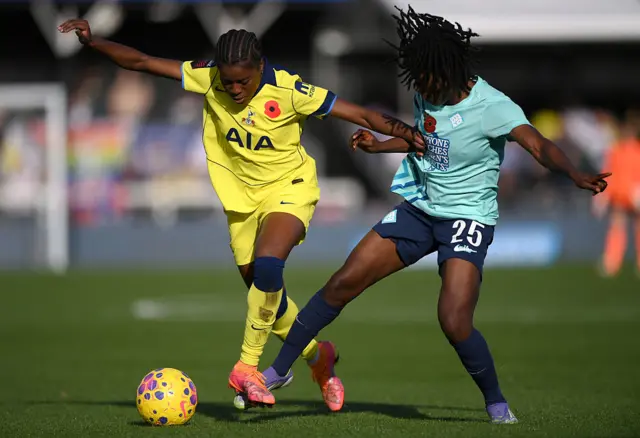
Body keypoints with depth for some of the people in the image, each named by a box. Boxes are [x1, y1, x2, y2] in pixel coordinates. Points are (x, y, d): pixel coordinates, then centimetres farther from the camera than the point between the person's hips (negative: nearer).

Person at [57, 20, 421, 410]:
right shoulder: (208, 79, -14)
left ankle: (247, 367, -20)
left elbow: (362, 116, -20)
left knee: (267, 265, -30)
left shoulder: (287, 90, -23)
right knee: (264, 291, 9)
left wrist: (418, 137, -25)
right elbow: (141, 62, -10)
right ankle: (319, 356, 33)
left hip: (289, 187, -5)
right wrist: (93, 42, -21)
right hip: (242, 194, 5)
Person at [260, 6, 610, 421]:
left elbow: (539, 145, -36)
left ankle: (497, 404, 4)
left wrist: (576, 175, -53)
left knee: (455, 322, -22)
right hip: (419, 209, 6)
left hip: (468, 218, -6)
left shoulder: (491, 106, -22)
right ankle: (279, 370, 16)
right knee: (343, 283, 3)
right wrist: (379, 145, 17)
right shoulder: (427, 94, -1)